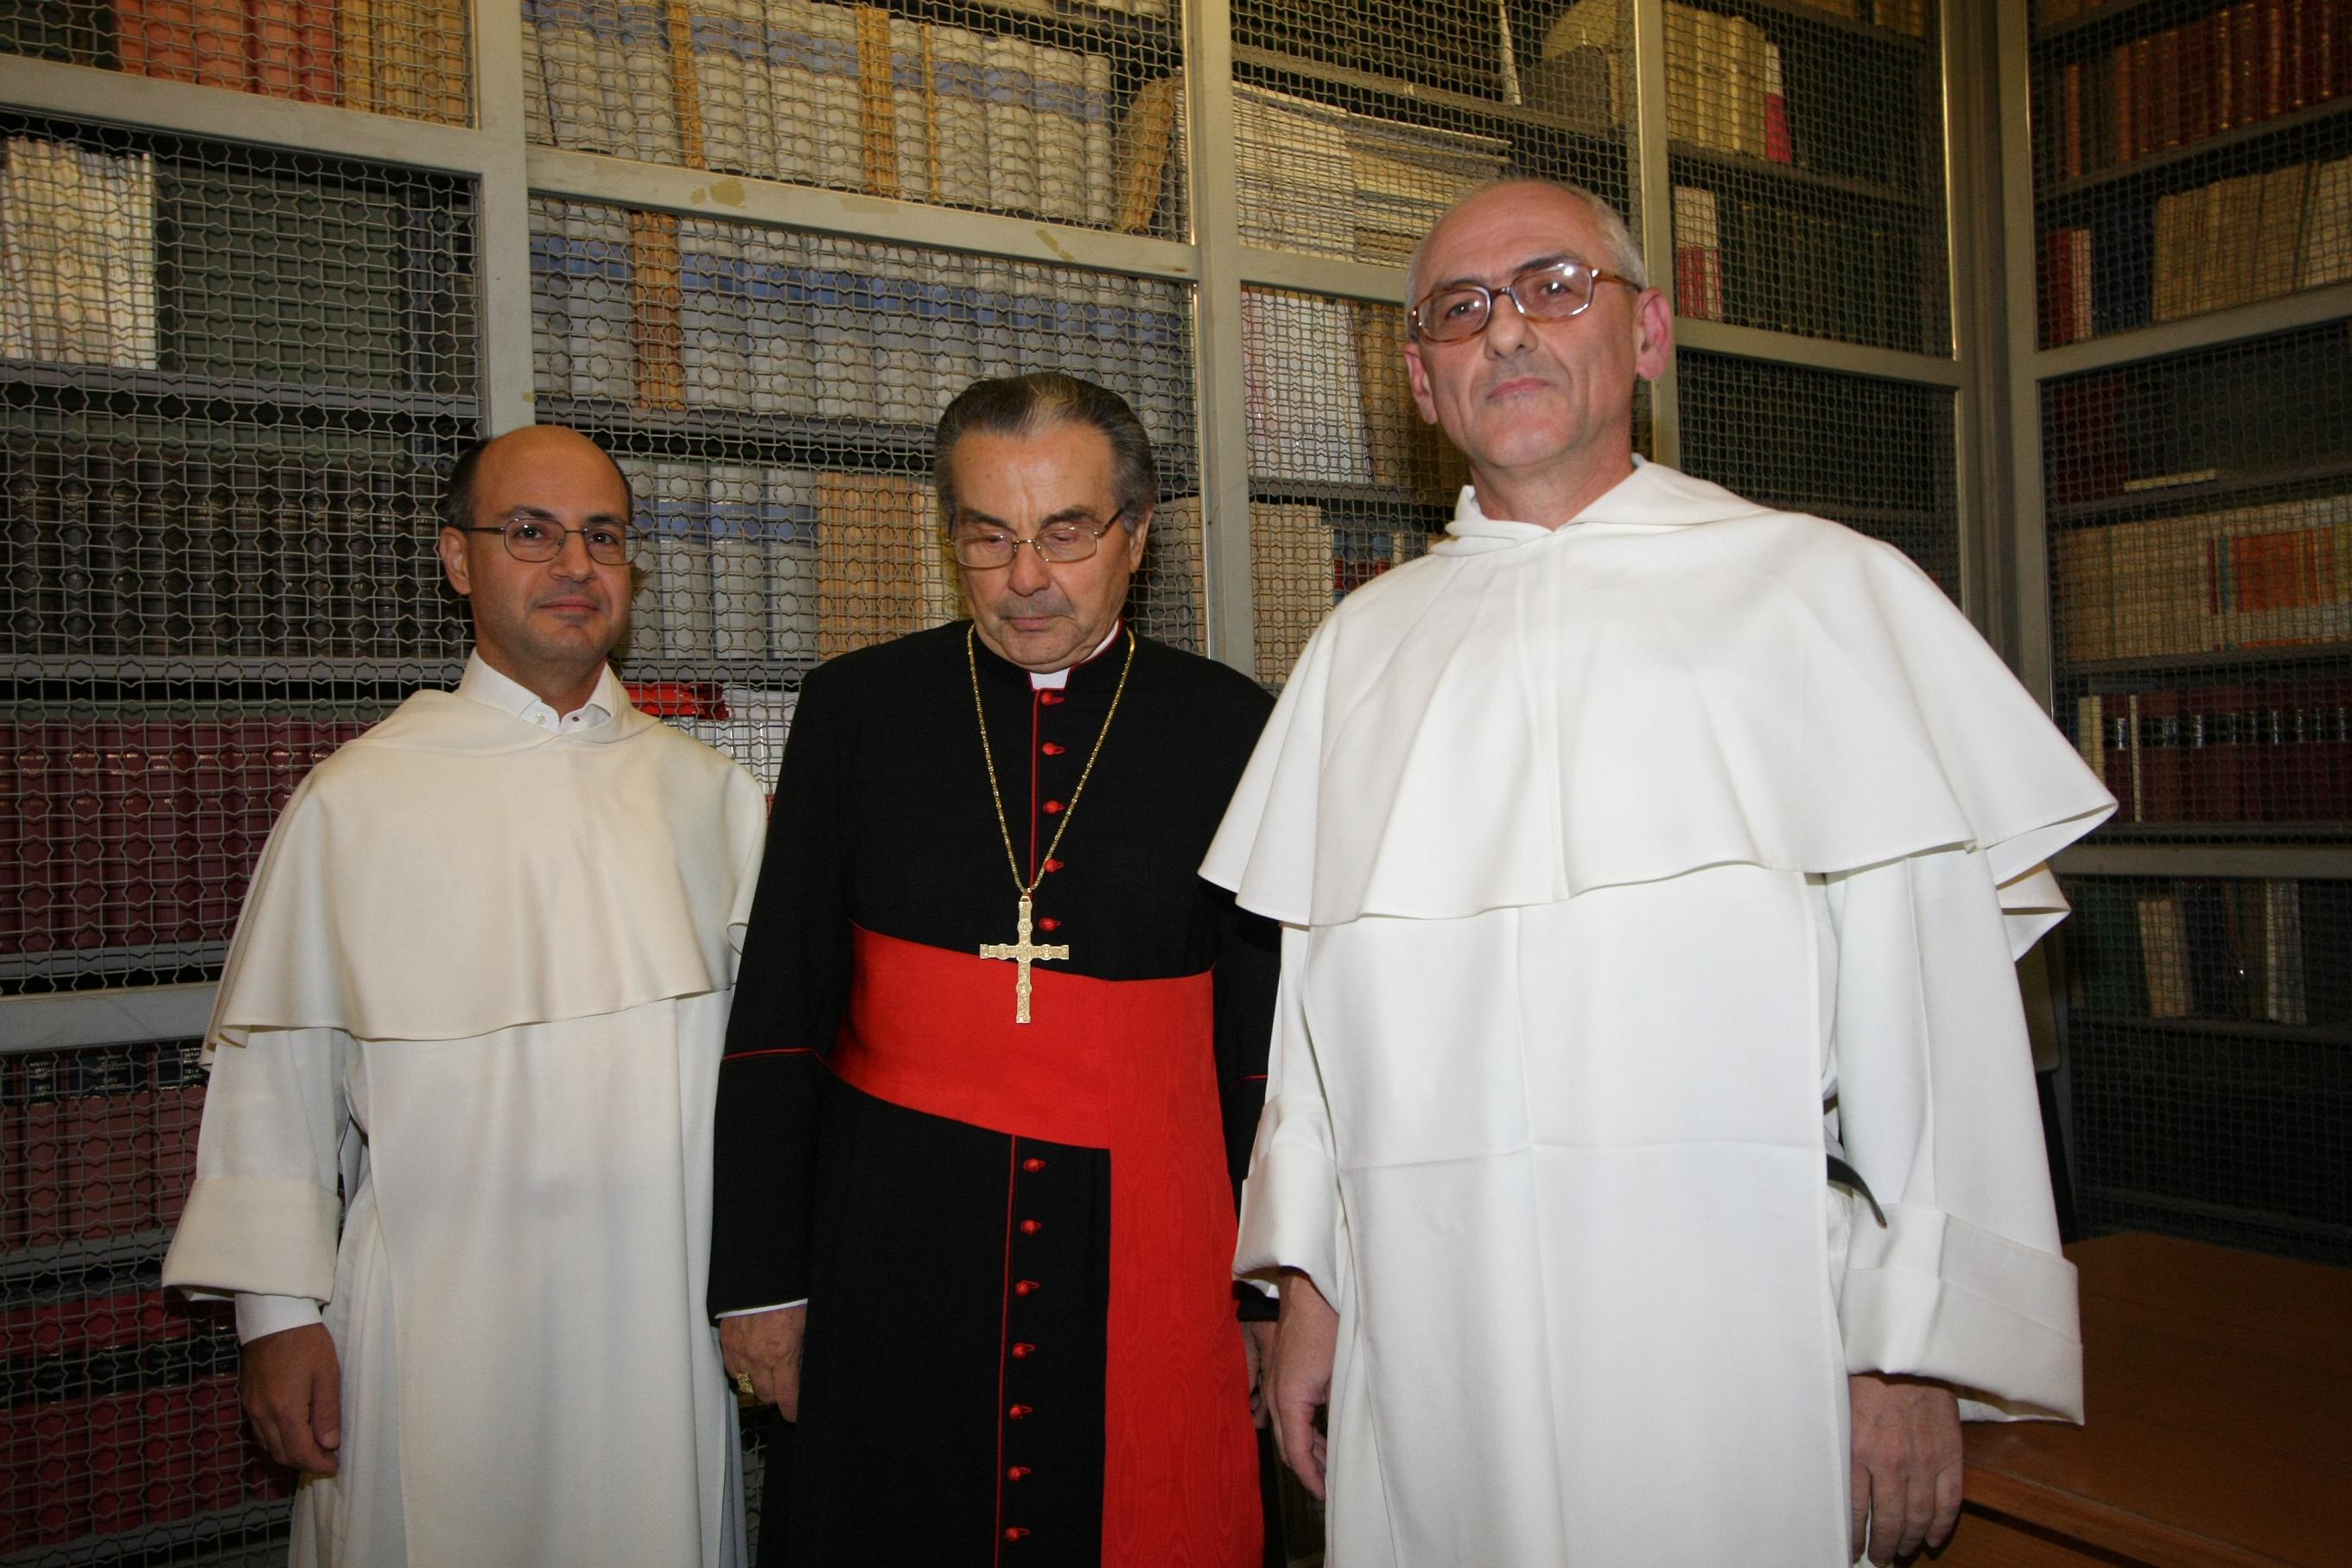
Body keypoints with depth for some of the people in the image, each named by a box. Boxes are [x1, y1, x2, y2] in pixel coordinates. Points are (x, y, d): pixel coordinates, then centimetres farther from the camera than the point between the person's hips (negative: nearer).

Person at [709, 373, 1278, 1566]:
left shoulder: (1230, 729, 2)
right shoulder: (855, 707, 3)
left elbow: (1267, 1035, 5)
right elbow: (776, 1014, 4)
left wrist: (1270, 1288, 3)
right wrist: (760, 1279, 3)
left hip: (1145, 1264, 0)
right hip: (889, 1263, 1)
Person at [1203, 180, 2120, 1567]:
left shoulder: (1822, 592, 1)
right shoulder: (1366, 644, 11)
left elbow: (1926, 971, -4)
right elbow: (1321, 982, 11)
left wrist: (1913, 1347, -8)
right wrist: (1309, 1276, 8)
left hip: (1729, 1336, -2)